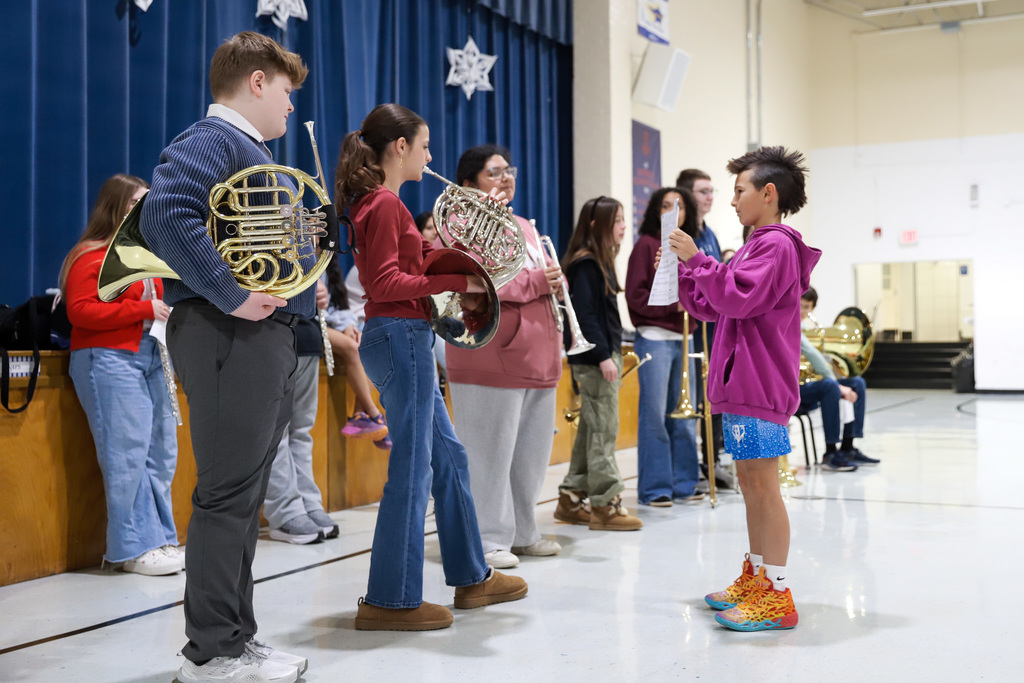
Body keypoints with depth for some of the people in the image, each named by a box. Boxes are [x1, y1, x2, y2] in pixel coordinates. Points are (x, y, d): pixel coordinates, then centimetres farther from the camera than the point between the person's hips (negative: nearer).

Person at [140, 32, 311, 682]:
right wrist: (231, 295, -26)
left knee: (245, 497, 13)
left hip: (270, 337, 11)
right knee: (228, 495, -6)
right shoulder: (211, 140, -8)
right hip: (231, 337, -10)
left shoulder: (253, 151, 24)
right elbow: (166, 212, -26)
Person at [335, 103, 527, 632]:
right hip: (400, 336, -11)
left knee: (448, 456, 16)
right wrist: (455, 280, -19)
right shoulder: (384, 203, -13)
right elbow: (386, 283, -21)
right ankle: (389, 600, 3)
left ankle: (471, 576, 27)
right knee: (412, 467, -5)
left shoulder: (377, 202, 17)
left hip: (404, 338, 11)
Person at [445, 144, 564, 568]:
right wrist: (535, 283, -17)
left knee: (531, 452, 13)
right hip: (491, 362, -8)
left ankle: (522, 533, 26)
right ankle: (488, 540, 6)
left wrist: (554, 283, 5)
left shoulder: (524, 227, 22)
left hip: (537, 358, 9)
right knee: (490, 452, -3)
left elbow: (543, 278, 30)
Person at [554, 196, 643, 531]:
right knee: (603, 429, -6)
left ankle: (571, 499, 19)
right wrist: (603, 356, -22)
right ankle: (606, 505, 0)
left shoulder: (600, 262, 16)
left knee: (591, 429, 12)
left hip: (605, 355, 10)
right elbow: (584, 314, -19)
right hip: (593, 357, -10)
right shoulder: (584, 264, -13)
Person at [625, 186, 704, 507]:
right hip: (654, 338, -6)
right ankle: (654, 487, 4)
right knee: (654, 415, -3)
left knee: (684, 415, 9)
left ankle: (684, 482, 18)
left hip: (683, 339, 6)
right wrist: (673, 303, -16)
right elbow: (635, 295, -10)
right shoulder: (646, 245, -3)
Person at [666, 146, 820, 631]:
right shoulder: (757, 245, 22)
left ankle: (777, 596, -4)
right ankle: (755, 578, 25)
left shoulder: (776, 245, -10)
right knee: (749, 481, 14)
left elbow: (737, 298, -22)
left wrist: (698, 259, -16)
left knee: (763, 483, -8)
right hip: (743, 384, 10)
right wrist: (683, 269, 14)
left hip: (761, 386, -10)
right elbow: (710, 308, 23)